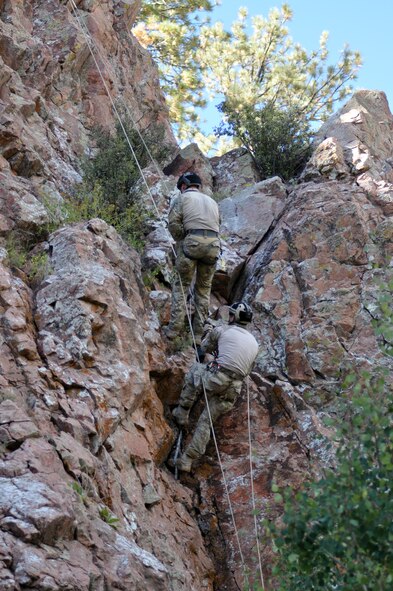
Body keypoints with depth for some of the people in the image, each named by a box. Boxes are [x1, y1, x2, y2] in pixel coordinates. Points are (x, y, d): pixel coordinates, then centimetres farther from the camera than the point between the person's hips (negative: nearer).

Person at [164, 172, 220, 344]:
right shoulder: (211, 201, 26)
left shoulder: (182, 198, 9)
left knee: (181, 285, 4)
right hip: (214, 245, 4)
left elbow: (174, 223, -4)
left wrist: (180, 241, 10)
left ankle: (174, 328, -5)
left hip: (192, 241, -4)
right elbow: (217, 224, 18)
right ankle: (199, 333, 10)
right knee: (204, 289, 11)